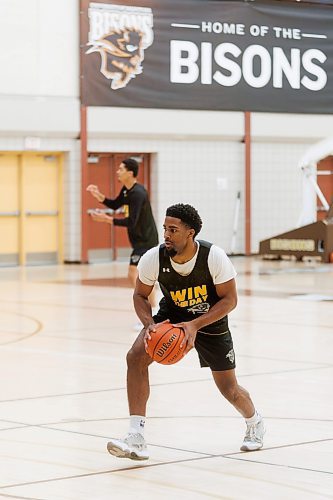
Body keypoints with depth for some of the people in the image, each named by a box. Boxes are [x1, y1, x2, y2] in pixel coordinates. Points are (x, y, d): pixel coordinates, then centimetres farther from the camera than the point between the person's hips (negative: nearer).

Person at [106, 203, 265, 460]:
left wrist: (195, 325, -32)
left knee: (229, 389, 7)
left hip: (211, 321, -1)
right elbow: (140, 295, -7)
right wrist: (149, 324, -27)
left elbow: (230, 299, -20)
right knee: (136, 357, -25)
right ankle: (136, 439, -23)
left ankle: (255, 423, 44)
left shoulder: (214, 257, -30)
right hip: (171, 317, 1)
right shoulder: (153, 258, -24)